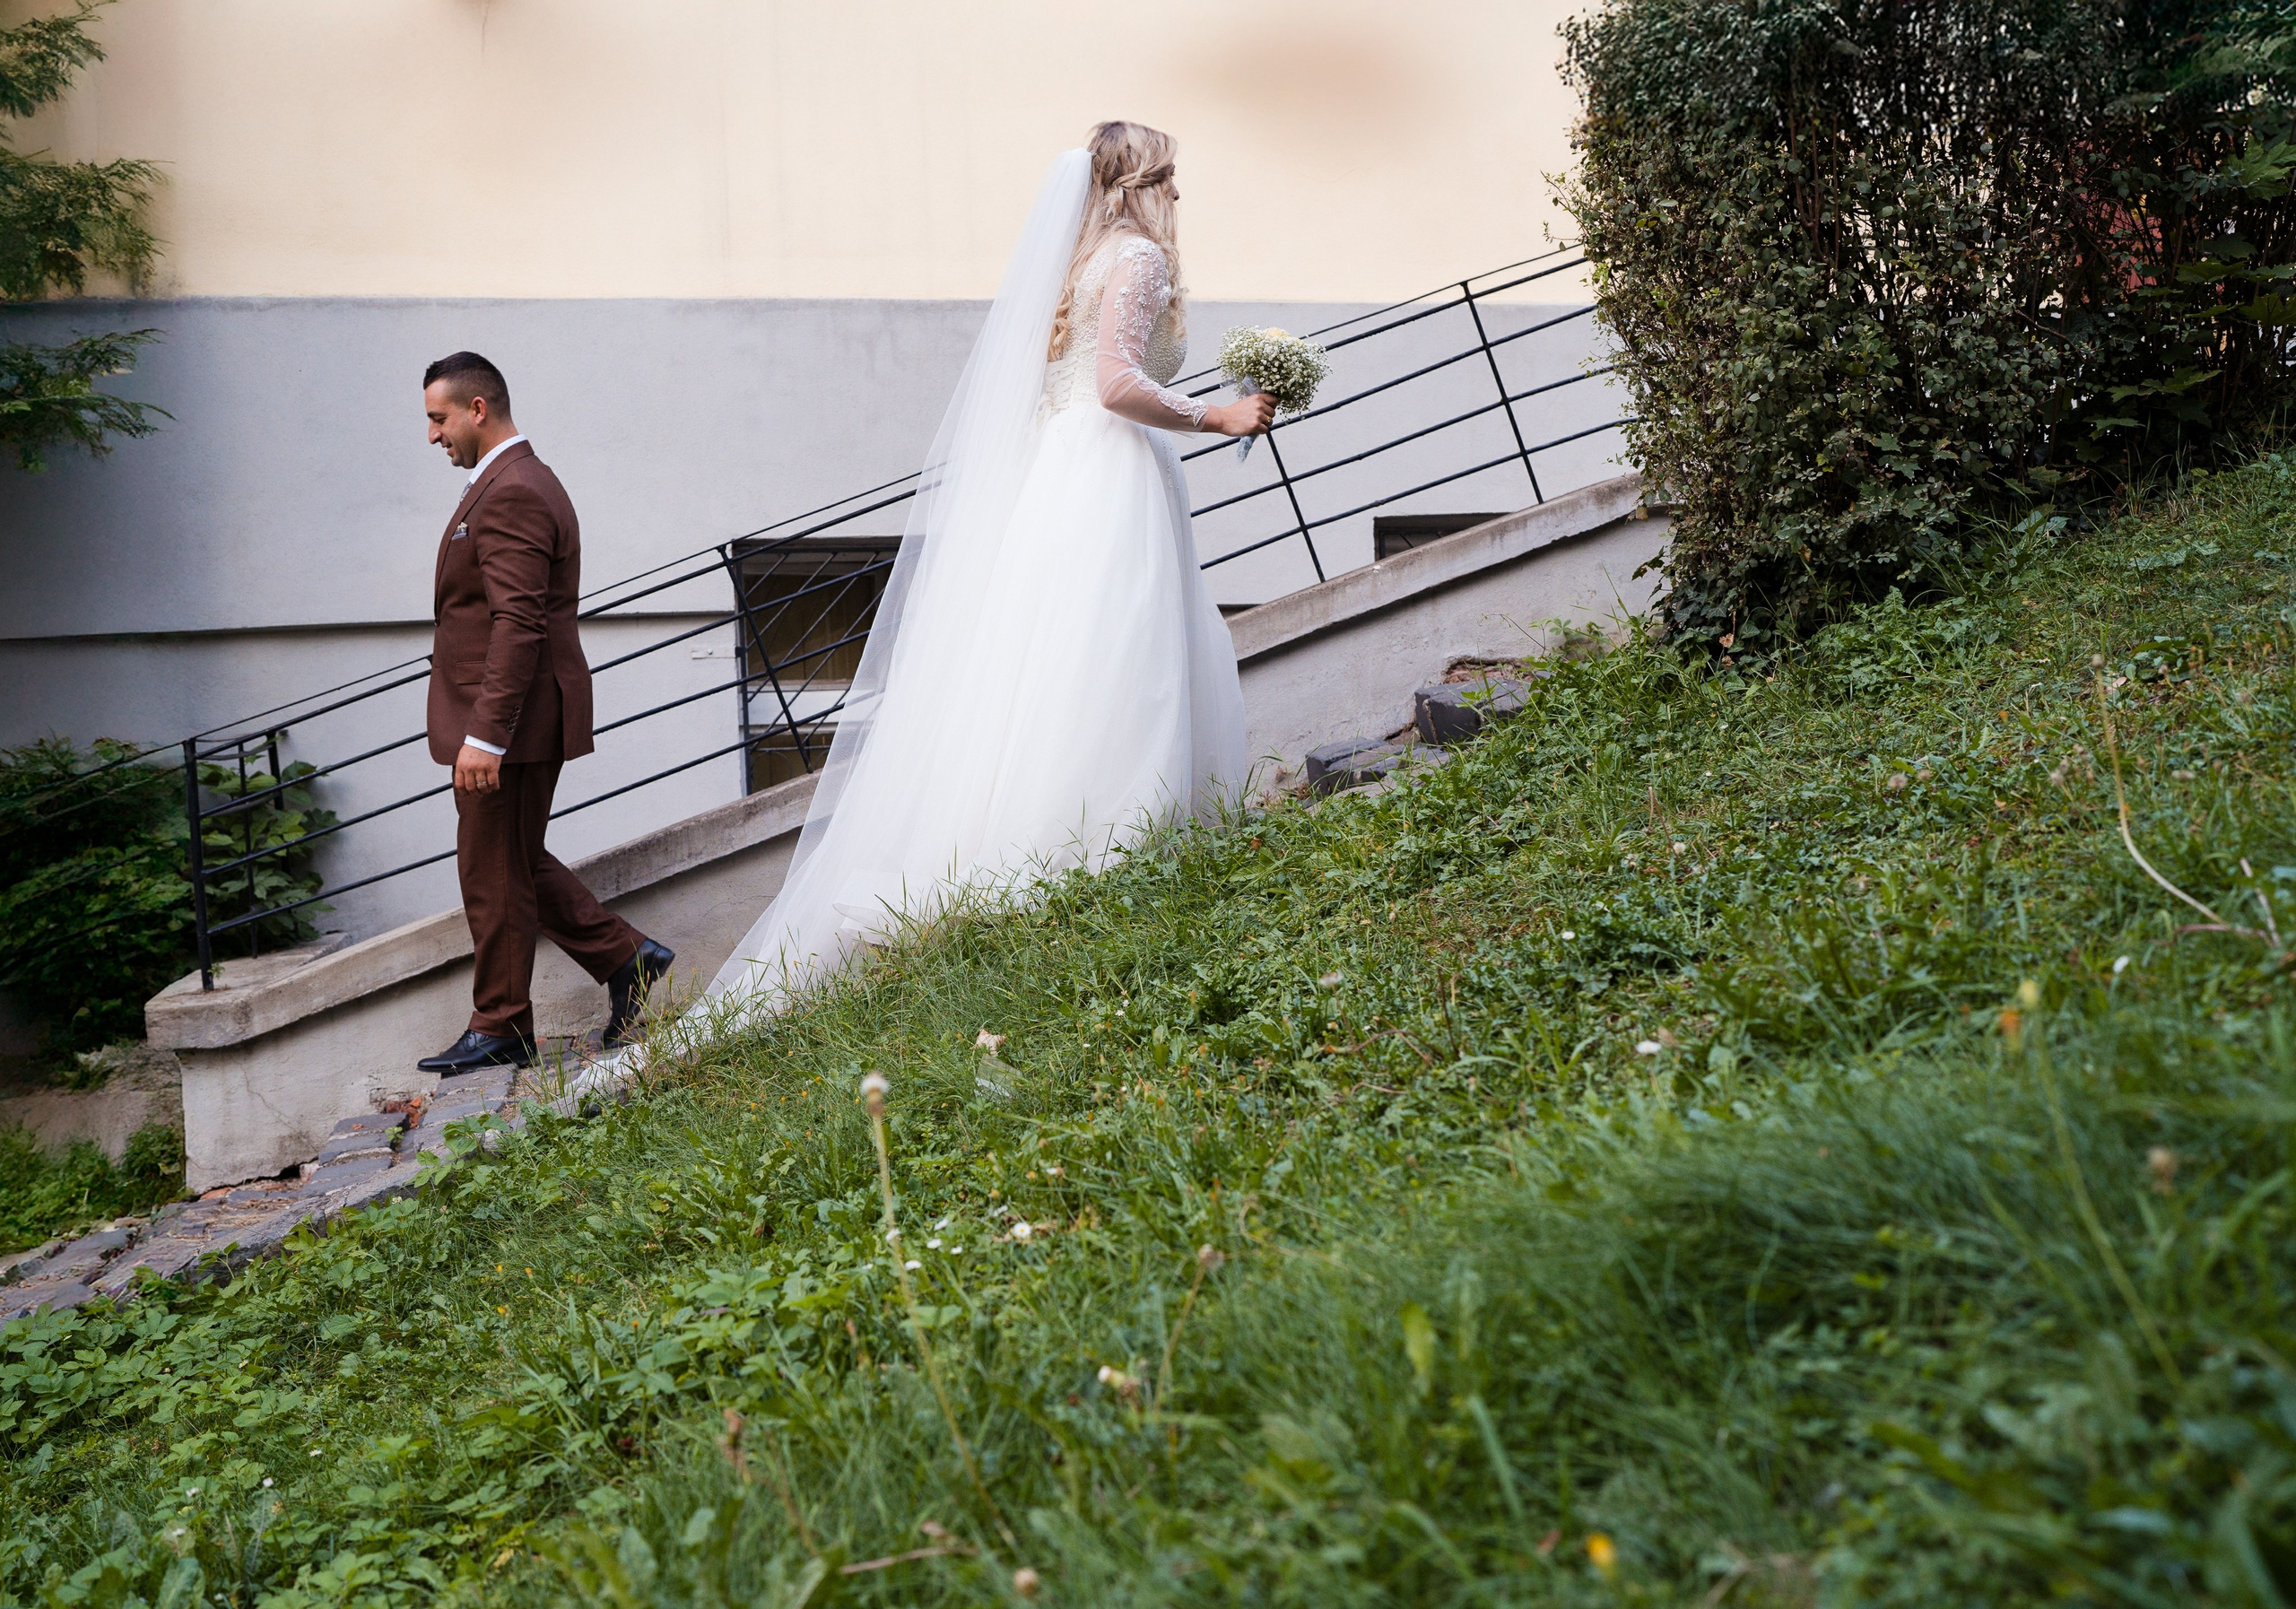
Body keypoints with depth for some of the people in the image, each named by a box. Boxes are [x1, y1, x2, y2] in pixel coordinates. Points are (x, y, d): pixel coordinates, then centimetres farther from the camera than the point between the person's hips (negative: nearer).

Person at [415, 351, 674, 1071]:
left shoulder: (511, 493, -17)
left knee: (495, 875, 0)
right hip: (510, 720, 11)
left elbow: (518, 624, -25)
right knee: (518, 863, 17)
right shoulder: (518, 483, 17)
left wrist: (484, 735, -27)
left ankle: (499, 1029, 12)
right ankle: (626, 957, 20)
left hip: (511, 722, -11)